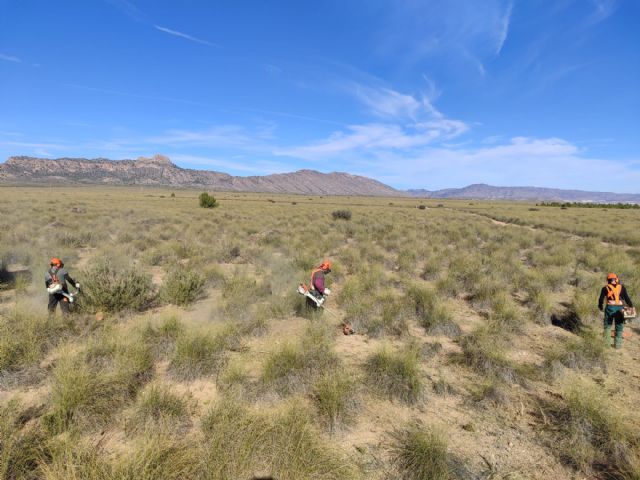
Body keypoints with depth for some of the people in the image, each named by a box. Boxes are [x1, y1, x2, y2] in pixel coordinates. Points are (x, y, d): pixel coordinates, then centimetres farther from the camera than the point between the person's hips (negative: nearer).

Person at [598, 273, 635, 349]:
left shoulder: (605, 288, 4)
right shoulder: (622, 287, 7)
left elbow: (601, 299, 4)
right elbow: (627, 298, 0)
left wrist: (600, 307, 17)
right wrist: (631, 306, 3)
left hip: (610, 307, -1)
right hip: (620, 308, 1)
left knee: (607, 326, 11)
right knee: (619, 327, 10)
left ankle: (607, 343, 9)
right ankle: (618, 344, 11)